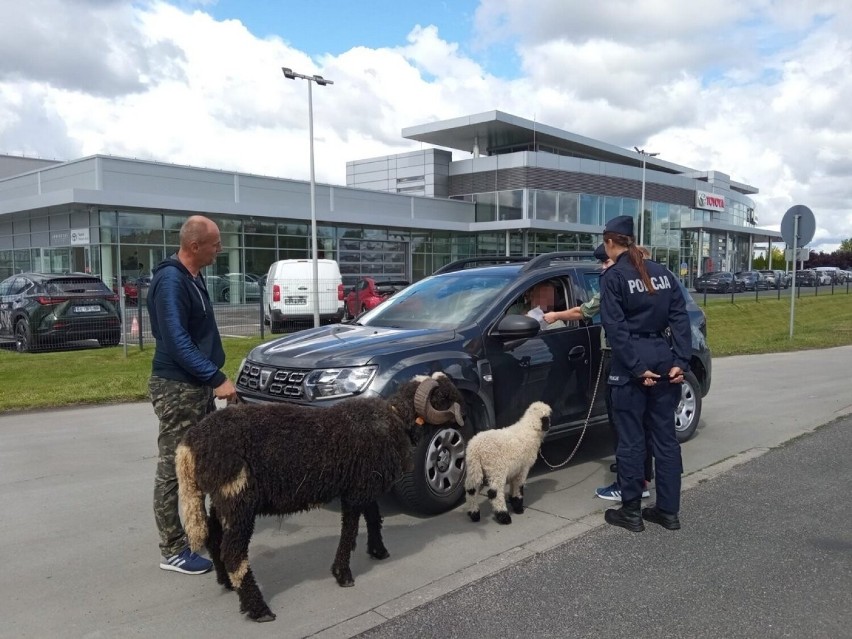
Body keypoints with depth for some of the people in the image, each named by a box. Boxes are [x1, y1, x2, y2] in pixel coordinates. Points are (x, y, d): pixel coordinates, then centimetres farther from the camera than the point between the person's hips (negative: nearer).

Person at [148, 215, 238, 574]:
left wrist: (211, 379, 20)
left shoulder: (193, 277, 12)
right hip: (177, 388, -10)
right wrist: (217, 378, -26)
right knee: (174, 469, -1)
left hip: (198, 385, 10)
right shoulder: (171, 280, -18)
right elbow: (177, 341, -25)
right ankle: (173, 551, 8)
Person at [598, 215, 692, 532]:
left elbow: (616, 327, -14)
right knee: (665, 437, 11)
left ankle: (631, 512, 12)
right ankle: (668, 511, 19)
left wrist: (637, 367, -13)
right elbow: (680, 318, 4)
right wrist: (680, 361, -1)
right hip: (664, 361, 6)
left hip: (630, 367, -6)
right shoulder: (661, 272, 11)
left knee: (631, 439, 3)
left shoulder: (613, 276, -5)